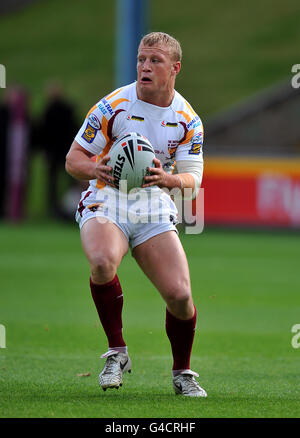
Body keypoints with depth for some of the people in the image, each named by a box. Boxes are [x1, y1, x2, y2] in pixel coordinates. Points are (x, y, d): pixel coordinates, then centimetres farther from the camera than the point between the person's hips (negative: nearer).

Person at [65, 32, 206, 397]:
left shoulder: (188, 120, 3)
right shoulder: (113, 106, -6)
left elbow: (192, 180, 3)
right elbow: (73, 159, -3)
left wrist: (167, 179, -20)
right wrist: (96, 169, -27)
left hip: (155, 208, 3)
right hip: (105, 202, -2)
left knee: (179, 295, -15)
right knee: (103, 262, -36)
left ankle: (182, 372, 14)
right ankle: (116, 352, -15)